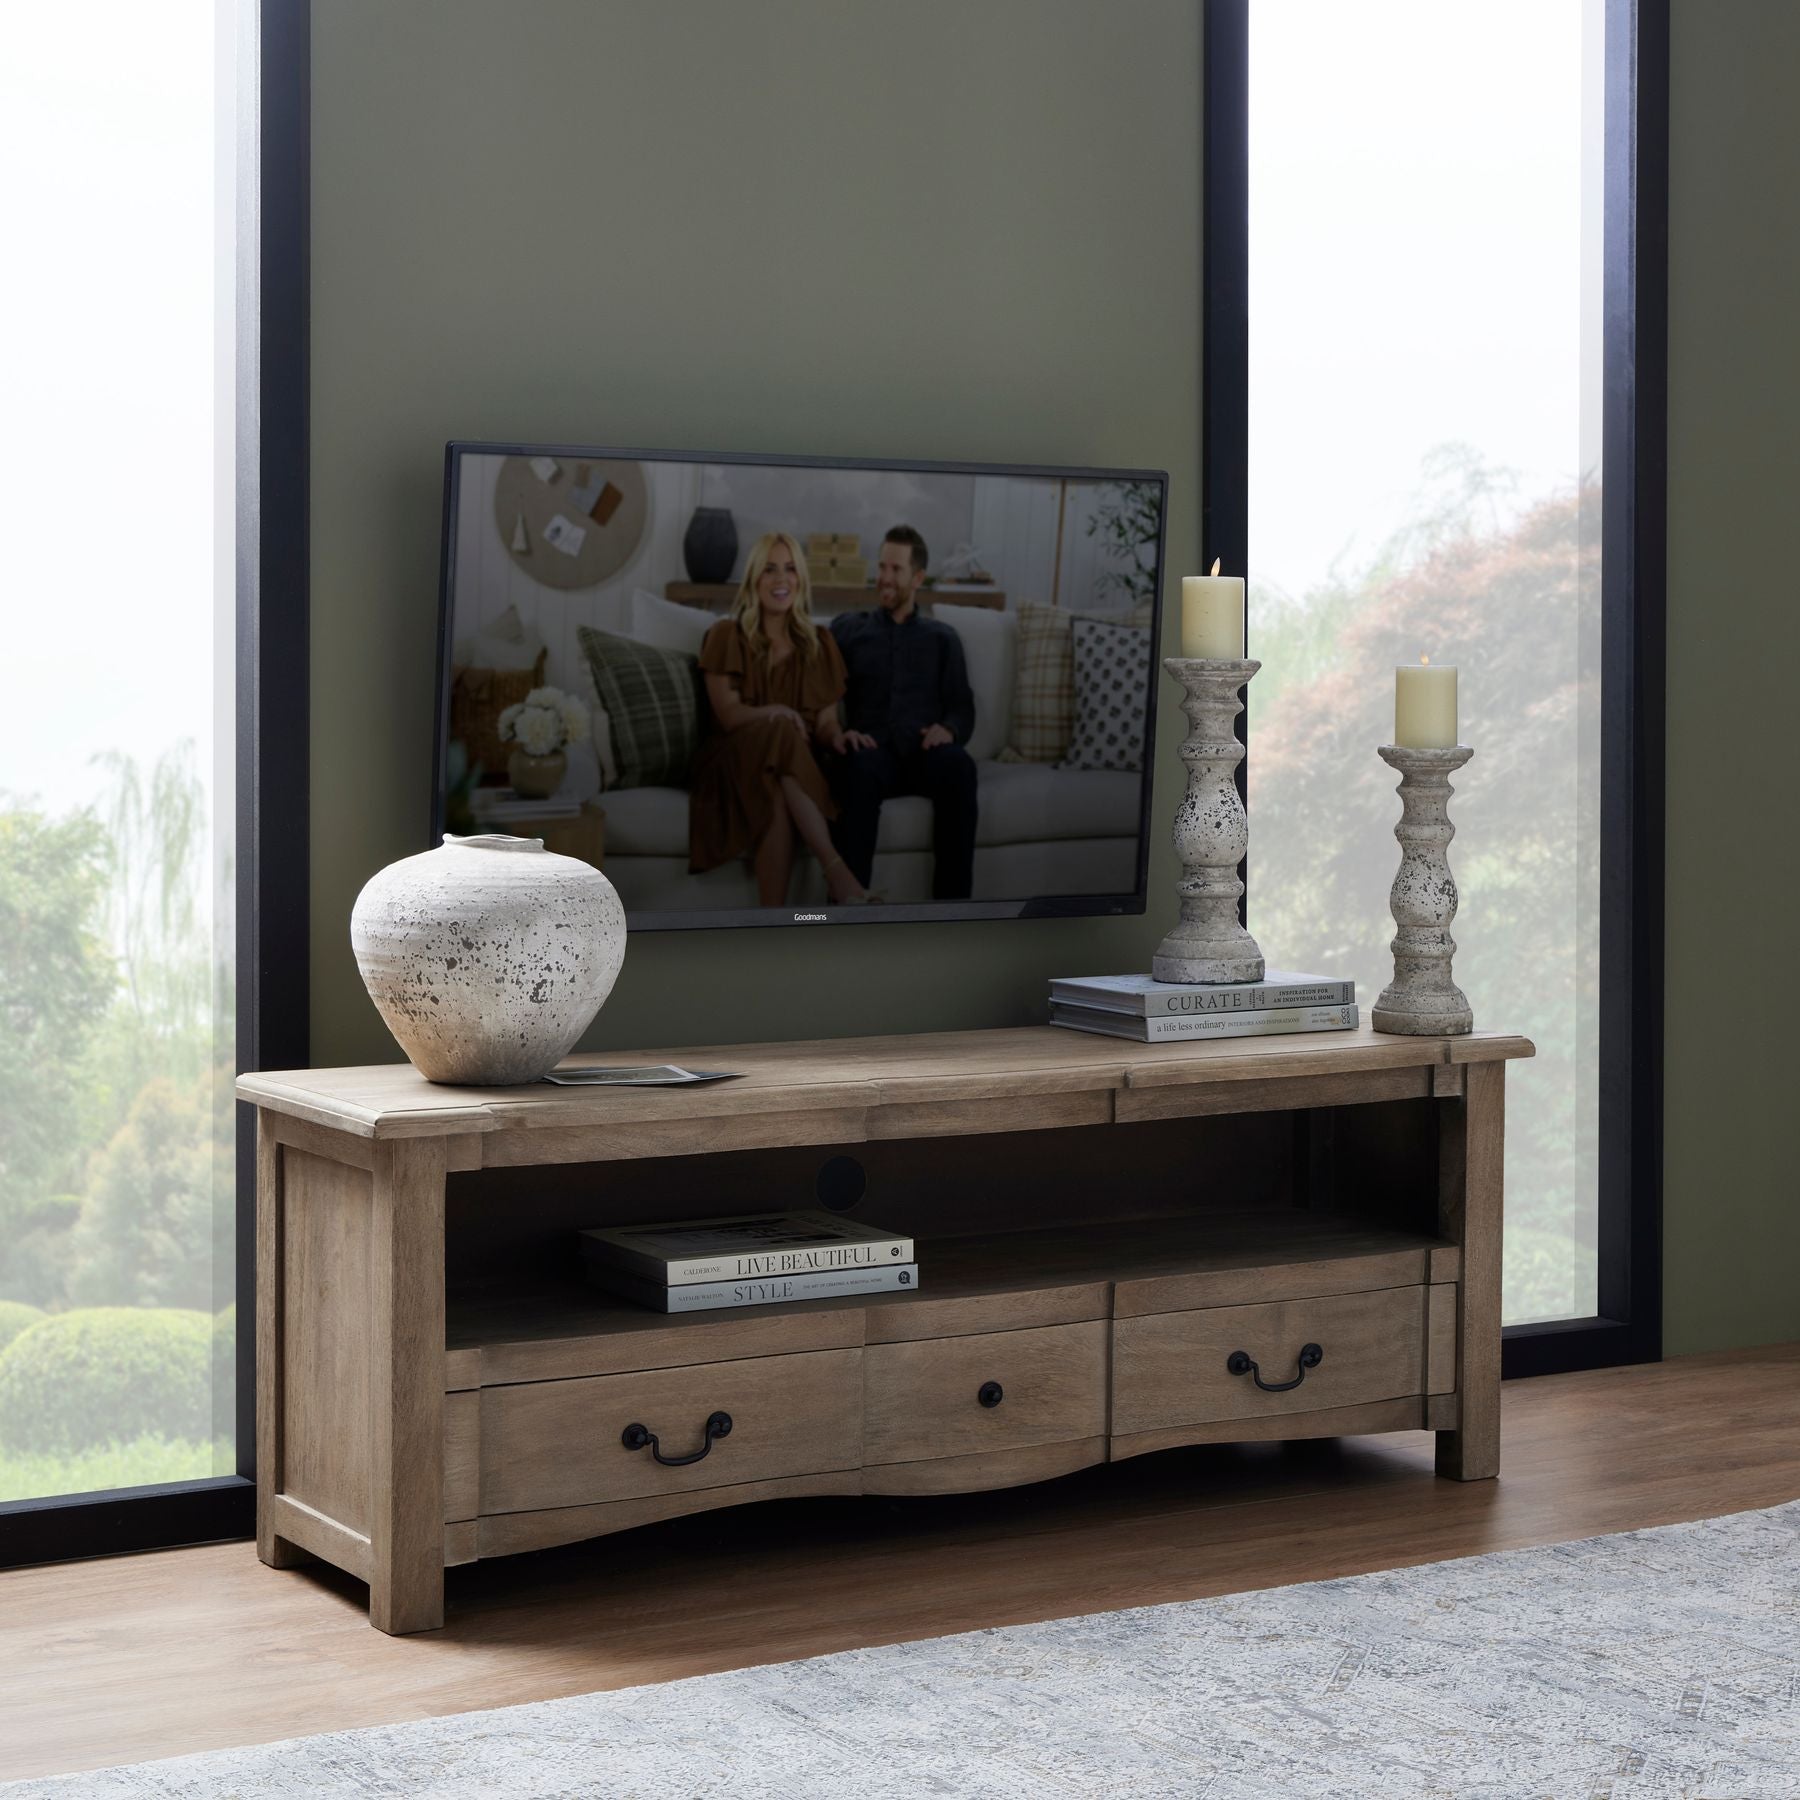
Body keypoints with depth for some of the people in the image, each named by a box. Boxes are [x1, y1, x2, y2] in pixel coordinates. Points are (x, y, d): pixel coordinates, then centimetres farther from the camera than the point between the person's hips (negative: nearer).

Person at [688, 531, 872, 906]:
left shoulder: (819, 643, 17)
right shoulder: (727, 636, 8)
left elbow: (827, 721, 10)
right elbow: (728, 714, -5)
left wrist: (842, 737, -17)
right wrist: (775, 713, -26)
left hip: (799, 763, 3)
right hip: (737, 760, -3)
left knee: (777, 798, -37)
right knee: (779, 732, -39)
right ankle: (836, 868, -49)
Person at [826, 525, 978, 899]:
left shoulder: (942, 638, 25)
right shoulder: (847, 628, 22)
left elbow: (963, 709, 15)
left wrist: (948, 730, -10)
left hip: (923, 752, 1)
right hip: (874, 751, -1)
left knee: (958, 765, -37)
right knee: (860, 766, -40)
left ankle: (952, 913, -38)